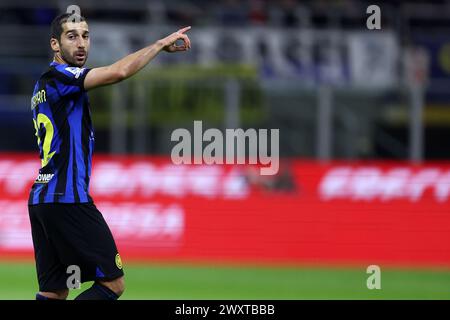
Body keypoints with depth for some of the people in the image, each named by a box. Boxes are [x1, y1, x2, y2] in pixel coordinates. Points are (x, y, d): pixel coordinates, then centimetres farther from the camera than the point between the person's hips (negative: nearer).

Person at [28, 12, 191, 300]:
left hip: (41, 198, 10)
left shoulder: (44, 86, 20)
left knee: (54, 292, 6)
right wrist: (161, 44, -14)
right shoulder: (58, 77, -11)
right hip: (67, 199, -10)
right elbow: (119, 72, -25)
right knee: (113, 283, -5)